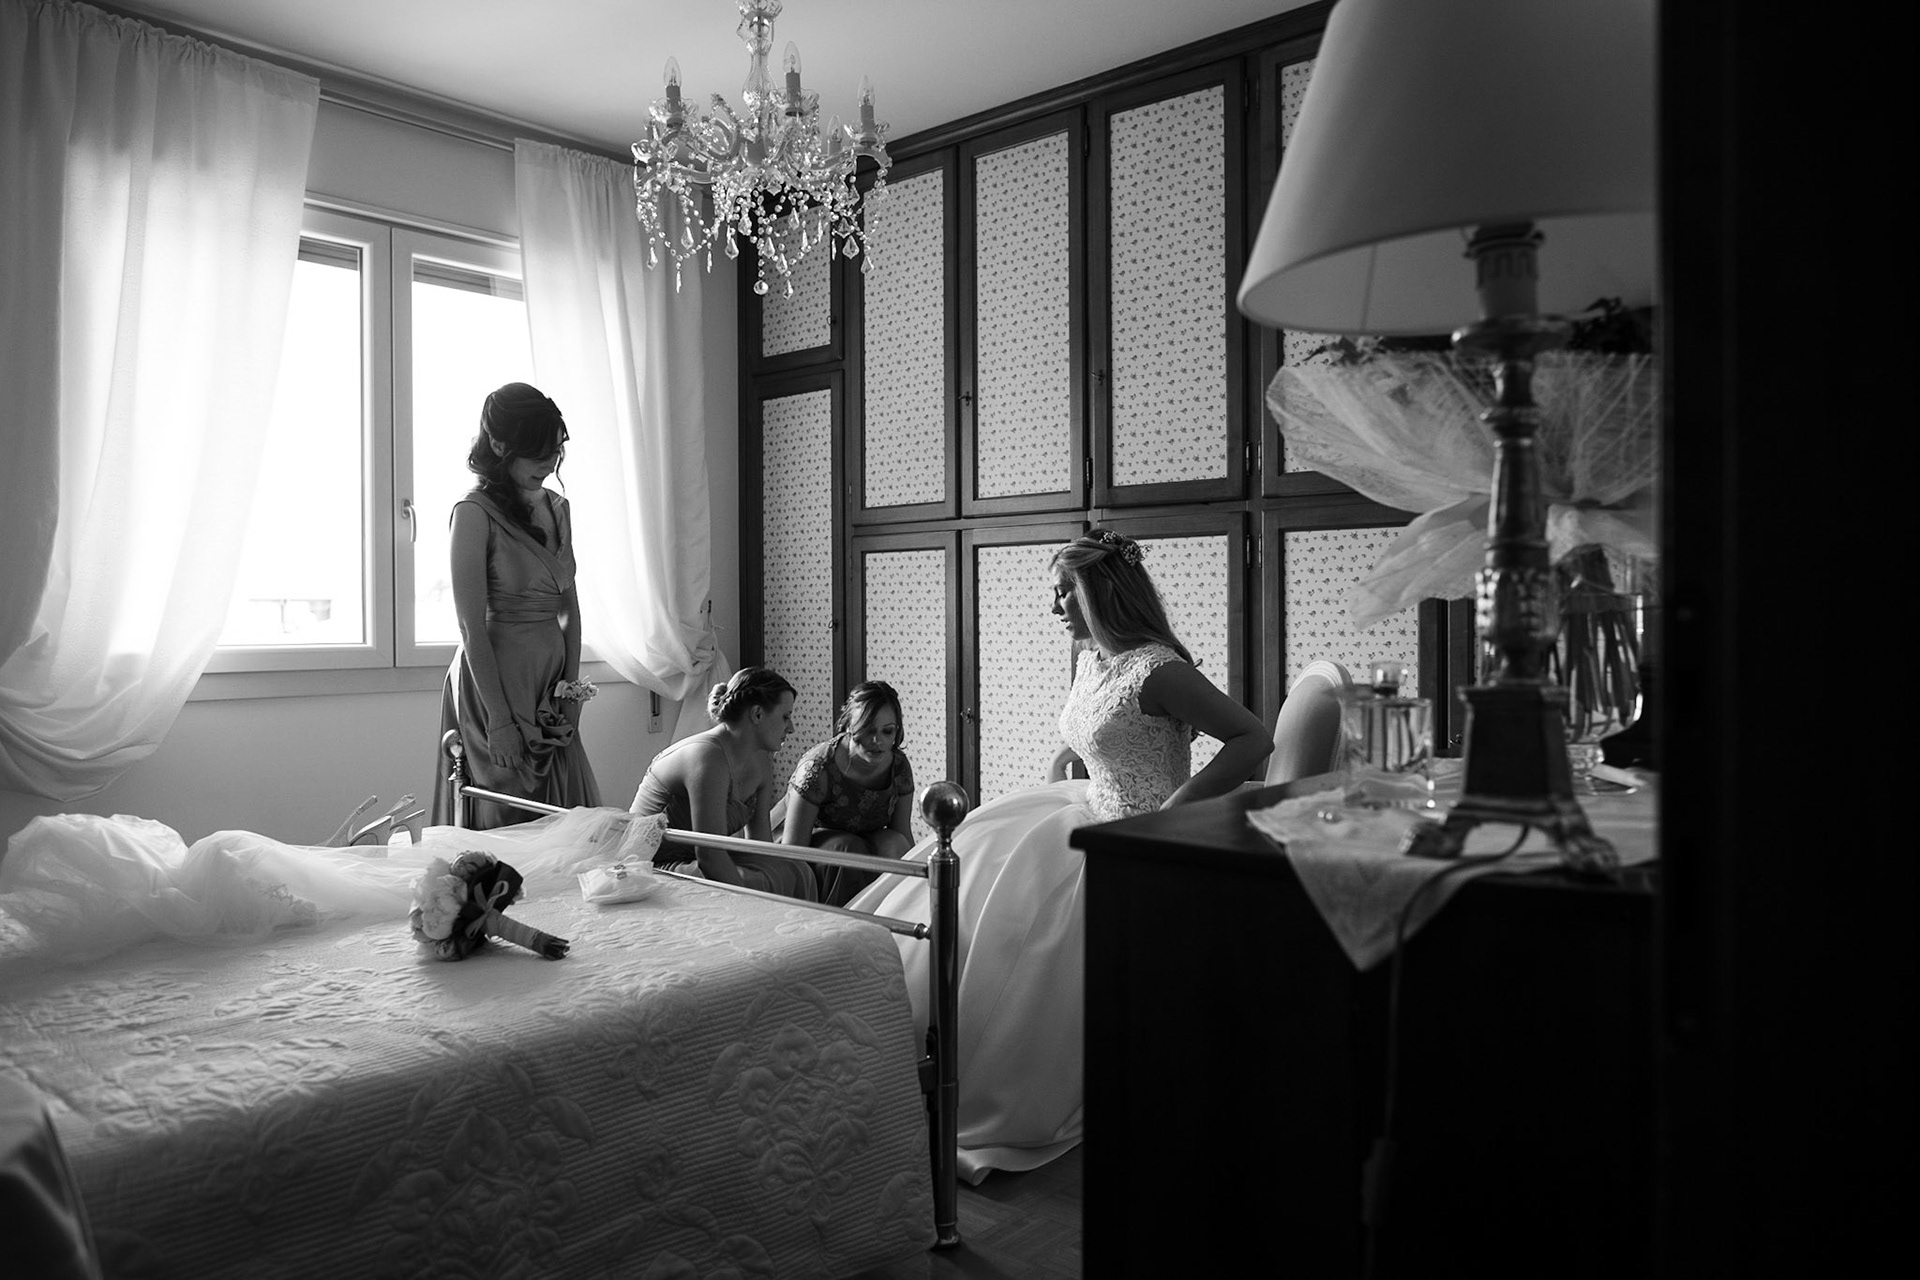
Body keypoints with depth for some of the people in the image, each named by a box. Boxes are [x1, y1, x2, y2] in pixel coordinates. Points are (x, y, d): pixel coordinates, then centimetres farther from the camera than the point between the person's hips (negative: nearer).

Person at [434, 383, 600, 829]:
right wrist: (499, 719, -17)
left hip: (551, 678, 7)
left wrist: (571, 687, 4)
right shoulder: (475, 512, -12)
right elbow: (472, 626, -15)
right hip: (496, 678, -6)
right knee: (505, 825, 1)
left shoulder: (556, 508, 9)